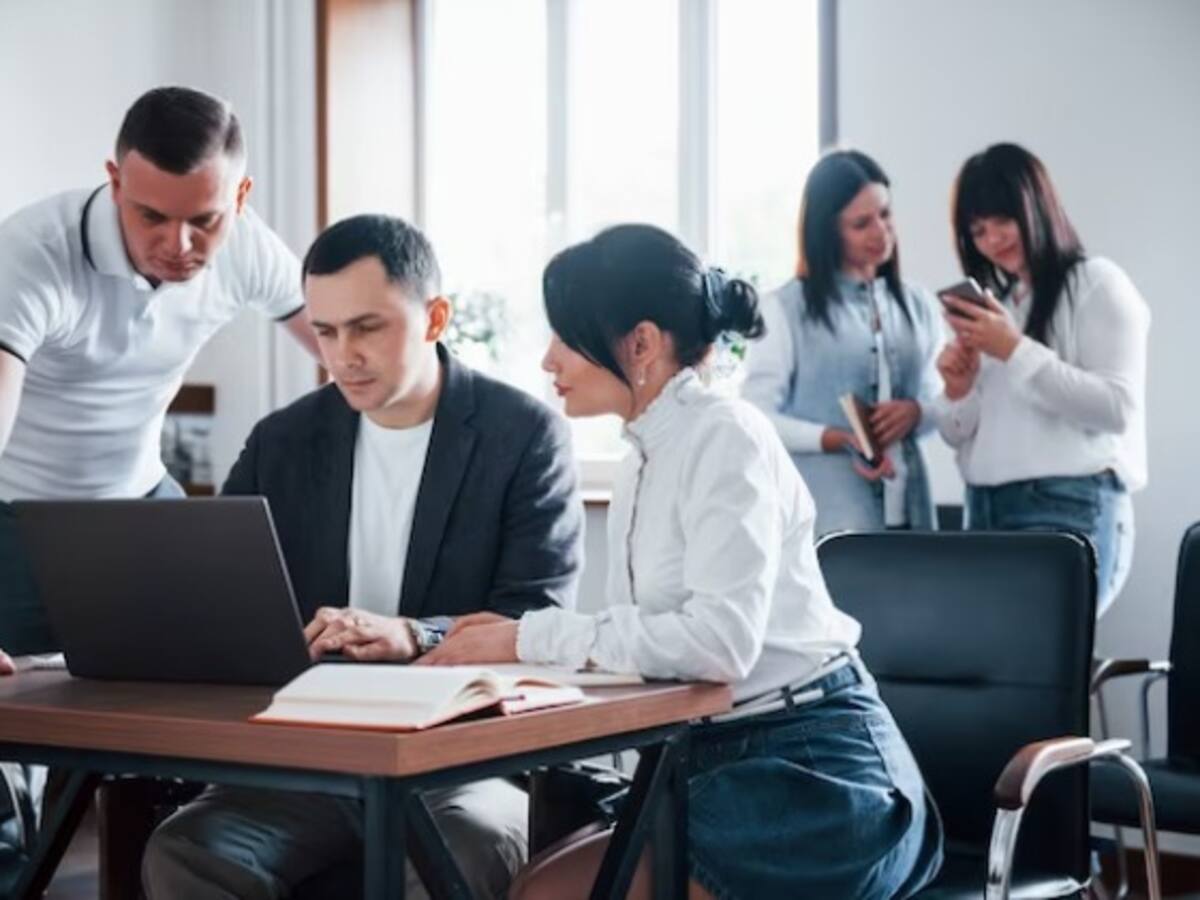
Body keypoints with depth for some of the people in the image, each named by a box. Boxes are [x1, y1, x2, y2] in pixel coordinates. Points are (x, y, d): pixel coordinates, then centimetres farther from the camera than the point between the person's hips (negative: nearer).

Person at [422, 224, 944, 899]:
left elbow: (721, 640, -25)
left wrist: (534, 638, -18)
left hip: (812, 773, -8)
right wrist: (511, 640, -5)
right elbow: (640, 639, 10)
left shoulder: (726, 436, -13)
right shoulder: (648, 459, 13)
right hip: (723, 762, 8)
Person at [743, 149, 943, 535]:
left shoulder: (918, 305, 14)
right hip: (825, 515, -5)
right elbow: (756, 416, -5)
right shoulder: (787, 308, -1)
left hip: (904, 507, 5)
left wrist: (916, 412, -8)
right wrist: (837, 439, -19)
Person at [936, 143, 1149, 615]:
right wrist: (959, 390, -3)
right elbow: (960, 435, 19)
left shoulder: (1099, 285, 1)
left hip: (1070, 511, -6)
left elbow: (1117, 408, -11)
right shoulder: (992, 304, 18)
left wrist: (1016, 351, -14)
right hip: (984, 512, 6)